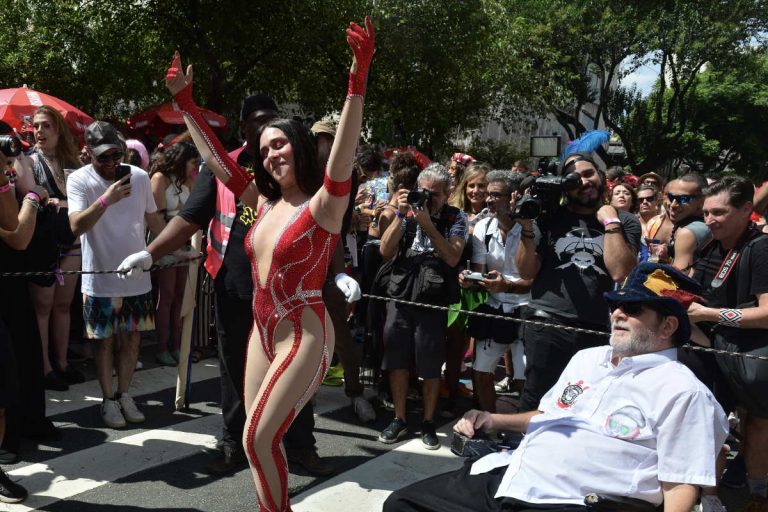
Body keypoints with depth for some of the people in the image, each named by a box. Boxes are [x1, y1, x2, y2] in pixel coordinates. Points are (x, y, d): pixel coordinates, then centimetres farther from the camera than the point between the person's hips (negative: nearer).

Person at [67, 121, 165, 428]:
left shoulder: (140, 177, -3)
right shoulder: (79, 180, -11)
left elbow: (153, 219, 11)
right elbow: (76, 226, -25)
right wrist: (106, 199, -36)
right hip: (100, 279, -3)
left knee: (132, 338, 12)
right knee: (104, 340, 8)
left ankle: (124, 395, 28)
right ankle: (109, 400, 23)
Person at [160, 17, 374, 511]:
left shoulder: (322, 205, -14)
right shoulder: (265, 200, 5)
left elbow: (344, 150, -30)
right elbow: (217, 158, 13)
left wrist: (359, 76, -40)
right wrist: (185, 101, 12)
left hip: (304, 335, -7)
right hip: (264, 331, 7)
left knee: (259, 438, -5)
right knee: (259, 438, 13)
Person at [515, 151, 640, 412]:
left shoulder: (625, 222, 8)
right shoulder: (550, 217, 8)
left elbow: (620, 272, -7)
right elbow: (527, 271, 4)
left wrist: (610, 222, -6)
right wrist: (527, 227, -8)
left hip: (599, 329, 1)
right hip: (547, 323, 0)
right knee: (536, 399, 1)